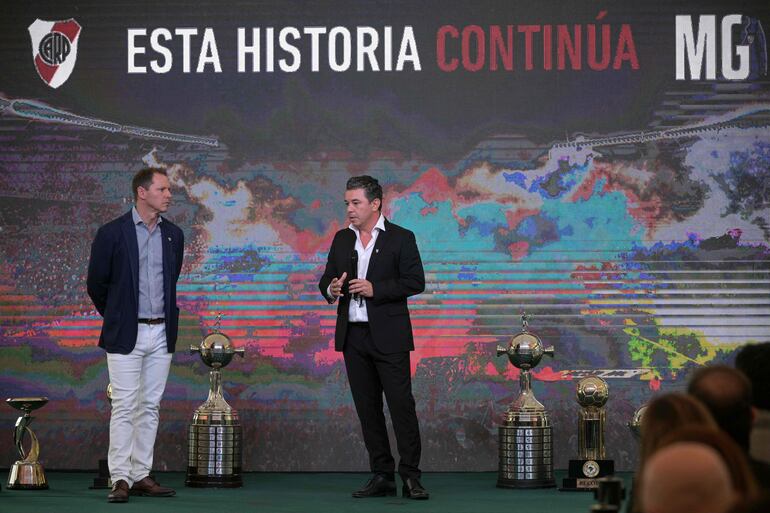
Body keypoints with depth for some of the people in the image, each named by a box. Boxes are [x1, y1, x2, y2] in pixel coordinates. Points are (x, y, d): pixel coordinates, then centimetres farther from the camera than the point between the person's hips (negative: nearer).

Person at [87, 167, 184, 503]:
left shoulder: (173, 235, 8)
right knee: (124, 407, -6)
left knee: (150, 407, 7)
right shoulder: (112, 233, -6)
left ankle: (141, 475, 12)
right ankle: (120, 479, -5)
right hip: (126, 335, -5)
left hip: (161, 333, 5)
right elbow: (96, 284, 3)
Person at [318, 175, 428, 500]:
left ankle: (410, 478, -6)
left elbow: (415, 282, -8)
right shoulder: (342, 240, 13)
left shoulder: (401, 238, -2)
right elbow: (326, 281, 15)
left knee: (401, 405, -8)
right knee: (367, 408, 6)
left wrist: (375, 289, -18)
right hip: (353, 336, 5)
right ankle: (382, 477, 11)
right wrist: (331, 289, -9)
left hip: (388, 337, -5)